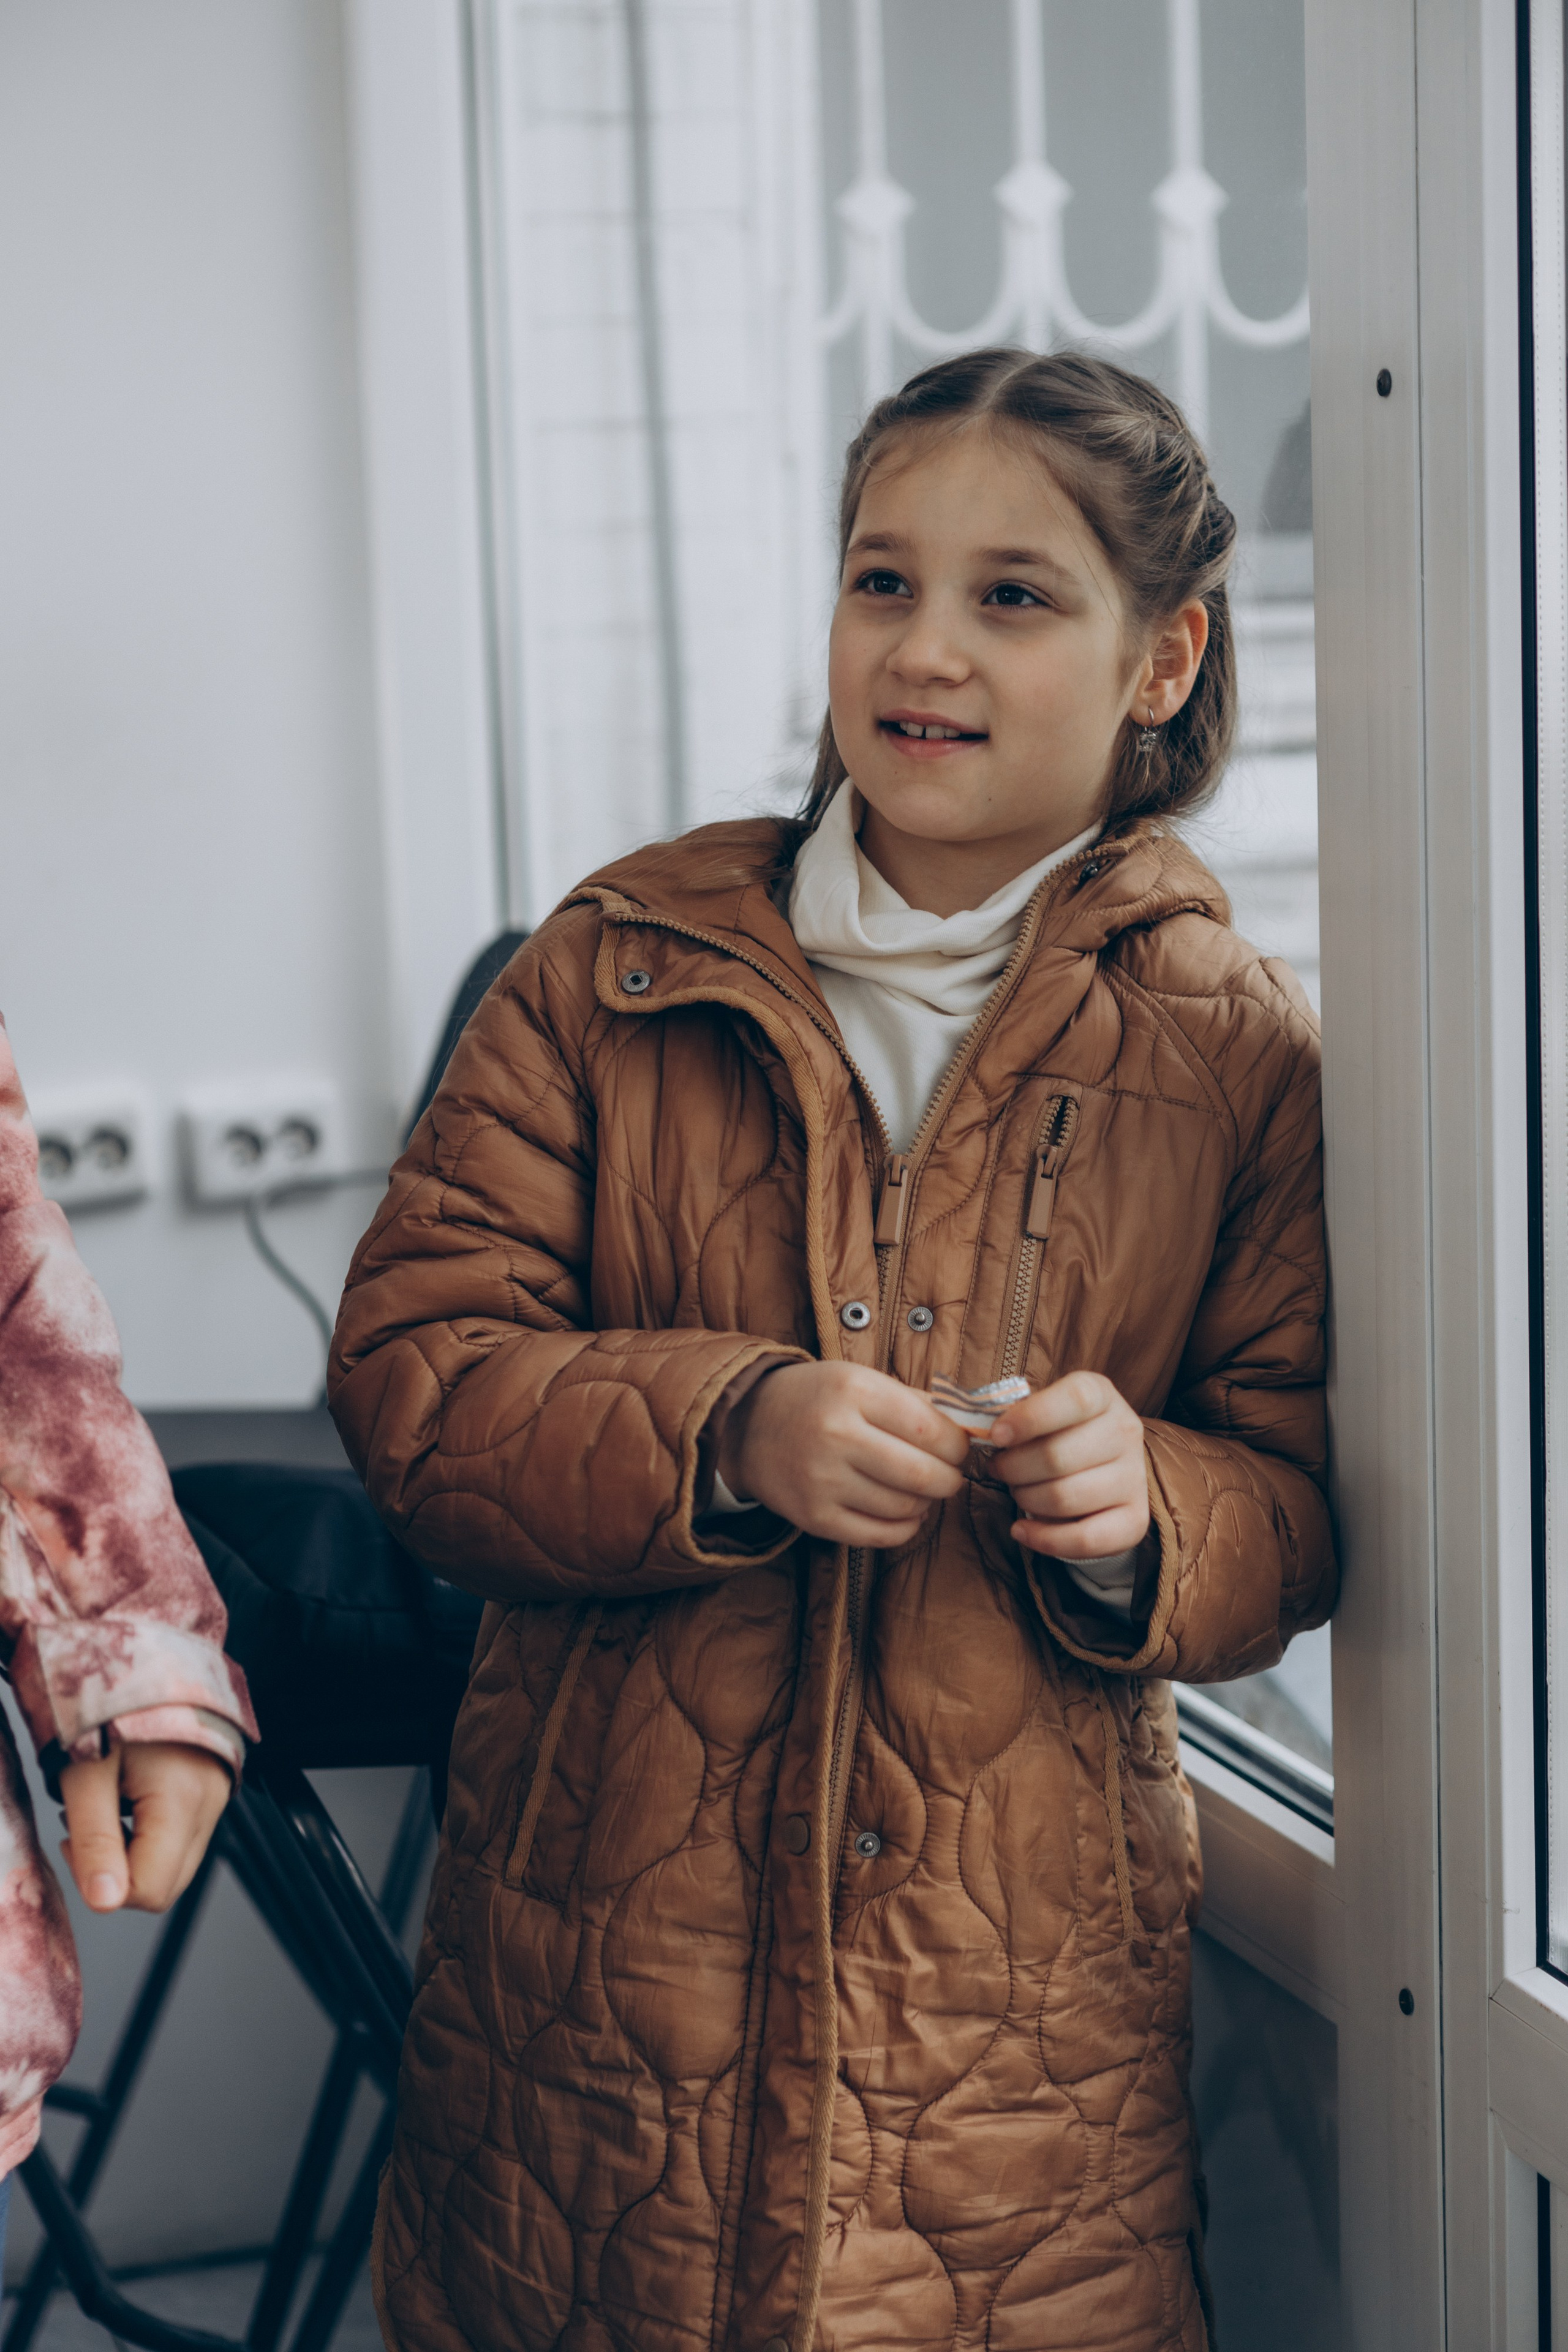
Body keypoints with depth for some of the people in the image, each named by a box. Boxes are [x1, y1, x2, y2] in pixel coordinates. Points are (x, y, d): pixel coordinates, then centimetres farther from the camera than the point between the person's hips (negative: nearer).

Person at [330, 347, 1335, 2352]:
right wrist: (724, 1434, -18)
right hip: (600, 1944, 1)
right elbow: (410, 1371, -2)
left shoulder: (1237, 1049, 2)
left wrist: (1144, 1508, -17)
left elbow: (1296, 1508, 5)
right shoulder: (618, 967, 2)